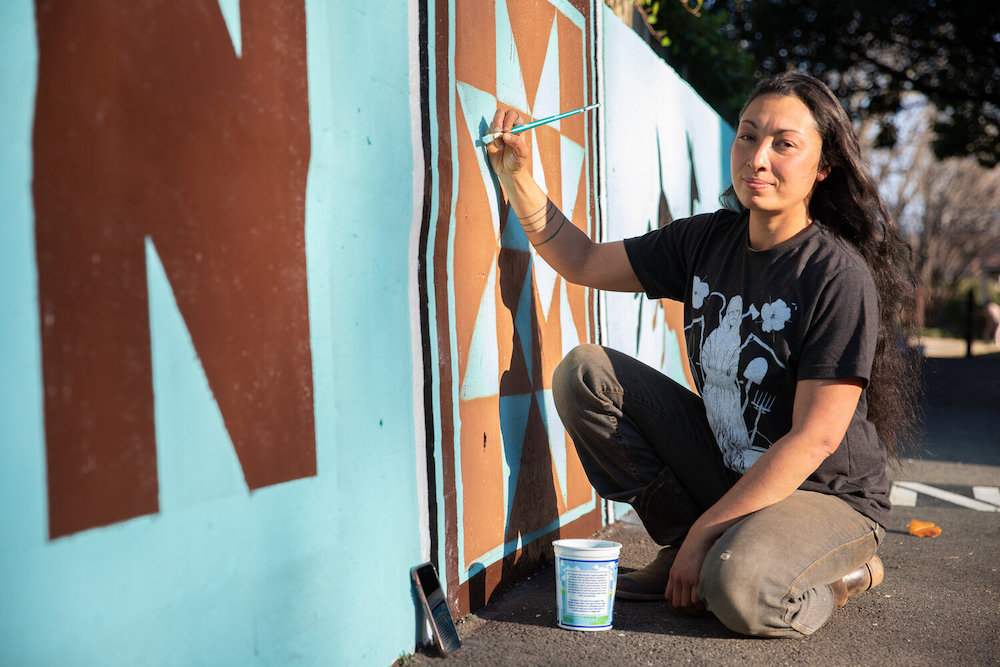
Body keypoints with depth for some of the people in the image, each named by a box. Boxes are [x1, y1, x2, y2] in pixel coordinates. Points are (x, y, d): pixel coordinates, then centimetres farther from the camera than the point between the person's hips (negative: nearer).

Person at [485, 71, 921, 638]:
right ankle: (682, 548, 2)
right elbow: (584, 262, 6)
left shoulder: (839, 276, -20)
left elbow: (814, 439, -22)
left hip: (828, 495, -6)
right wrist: (517, 173, -6)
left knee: (736, 590, -37)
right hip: (726, 469, 6)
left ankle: (843, 572, 0)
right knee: (583, 373, -5)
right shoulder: (706, 241, -1)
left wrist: (706, 531, -21)